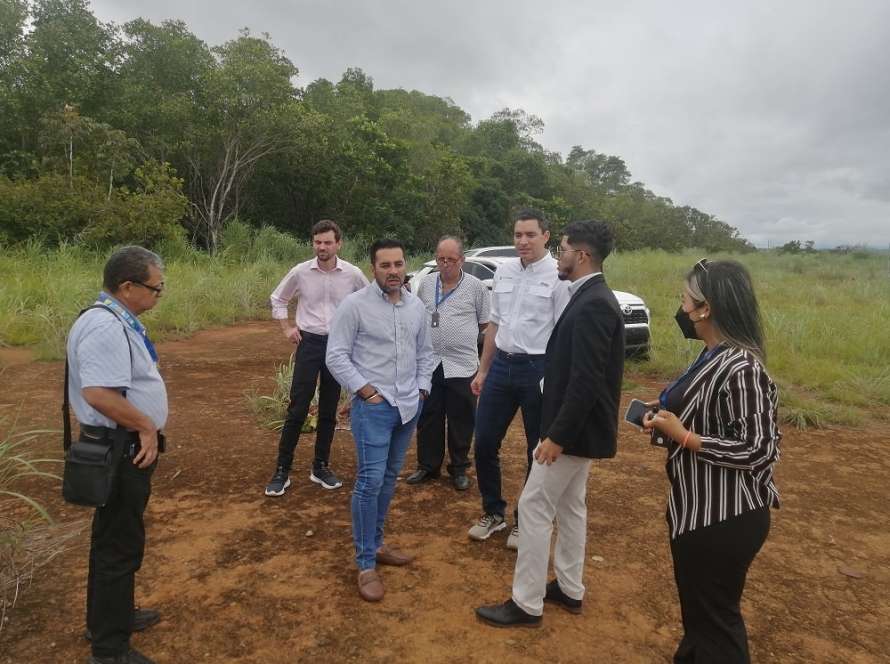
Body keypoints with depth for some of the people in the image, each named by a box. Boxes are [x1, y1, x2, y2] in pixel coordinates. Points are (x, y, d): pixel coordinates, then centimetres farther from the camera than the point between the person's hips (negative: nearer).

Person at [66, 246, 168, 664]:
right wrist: (146, 426, -22)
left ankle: (110, 616, 43)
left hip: (126, 445, 10)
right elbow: (99, 393, -33)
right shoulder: (105, 328, -24)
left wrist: (145, 426, 16)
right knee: (119, 544, 3)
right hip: (121, 449, -10)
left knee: (114, 537, 23)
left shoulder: (119, 320, 9)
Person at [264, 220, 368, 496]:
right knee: (297, 409, -3)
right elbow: (278, 299, 11)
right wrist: (286, 328, 3)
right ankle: (282, 470, 9)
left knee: (329, 411, 10)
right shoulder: (300, 272, -5)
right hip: (309, 343, -1)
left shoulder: (352, 274, -6)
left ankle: (321, 467, 24)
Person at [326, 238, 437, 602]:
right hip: (373, 406, -6)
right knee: (370, 480, -8)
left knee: (389, 478, 14)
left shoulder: (416, 306, 8)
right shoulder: (354, 304, -9)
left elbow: (425, 353, 16)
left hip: (409, 406, 6)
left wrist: (422, 390, 6)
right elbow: (336, 357, -10)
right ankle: (366, 564, 4)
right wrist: (367, 391, -13)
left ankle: (376, 543, 30)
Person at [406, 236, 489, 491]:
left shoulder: (476, 287, -4)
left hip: (462, 365, -3)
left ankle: (459, 469, 24)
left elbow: (486, 324, 3)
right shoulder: (426, 284, 6)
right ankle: (427, 466, 28)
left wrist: (461, 335, 3)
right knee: (428, 419, 13)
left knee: (461, 421, 8)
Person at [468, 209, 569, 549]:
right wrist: (483, 370, 15)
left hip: (538, 369, -5)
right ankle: (493, 512, 32)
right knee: (485, 443, 10)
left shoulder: (558, 275, -12)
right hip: (501, 365, 6)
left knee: (538, 451, 10)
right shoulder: (503, 271, 7)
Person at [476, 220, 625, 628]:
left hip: (575, 431, -10)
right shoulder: (592, 299, 9)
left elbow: (586, 381, -27)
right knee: (569, 506, 19)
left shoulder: (591, 305, -23)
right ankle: (569, 589, 34)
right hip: (579, 427, 10)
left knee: (535, 507, -1)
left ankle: (526, 604, 12)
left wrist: (557, 436, -23)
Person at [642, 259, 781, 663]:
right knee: (699, 608, 27)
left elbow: (754, 450, -24)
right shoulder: (715, 358, 5)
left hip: (725, 520, -9)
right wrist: (668, 420, -1)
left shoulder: (740, 368, -25)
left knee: (715, 616, 10)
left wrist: (681, 435, -21)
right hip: (702, 512, 9)